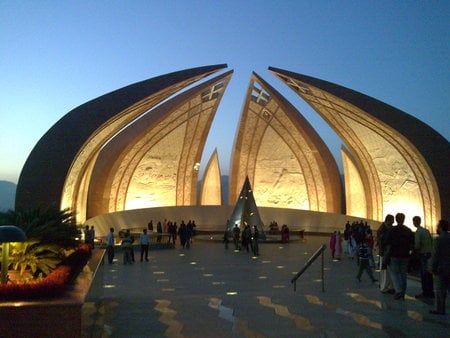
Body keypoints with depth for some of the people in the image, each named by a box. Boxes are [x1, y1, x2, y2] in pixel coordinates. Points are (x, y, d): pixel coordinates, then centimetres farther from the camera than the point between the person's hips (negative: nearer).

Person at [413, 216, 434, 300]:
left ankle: (425, 293, -1)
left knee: (424, 275, -3)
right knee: (429, 274, 13)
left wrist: (414, 250, 1)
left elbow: (417, 245, -17)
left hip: (423, 255, -8)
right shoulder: (426, 230, 11)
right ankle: (430, 292, 19)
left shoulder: (418, 232, -12)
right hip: (430, 253, 8)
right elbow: (432, 242, 14)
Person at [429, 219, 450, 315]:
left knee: (439, 290, 2)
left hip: (440, 269, -6)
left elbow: (435, 256, -16)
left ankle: (440, 309, 7)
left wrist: (433, 269, -10)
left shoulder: (438, 239, -16)